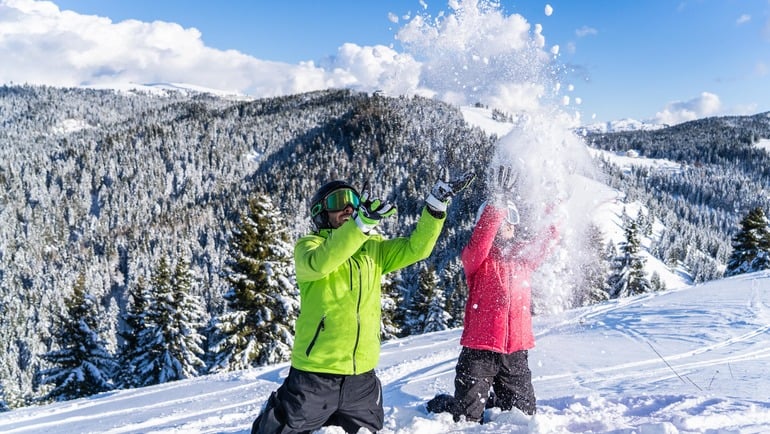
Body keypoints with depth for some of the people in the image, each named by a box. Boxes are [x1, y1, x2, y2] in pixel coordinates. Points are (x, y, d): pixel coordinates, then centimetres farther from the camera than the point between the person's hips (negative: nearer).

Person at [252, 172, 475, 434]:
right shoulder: (308, 245, -4)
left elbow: (416, 248, 0)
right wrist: (362, 222, -38)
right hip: (315, 375, -4)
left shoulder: (373, 247, 9)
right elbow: (319, 263, -27)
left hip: (362, 376, 5)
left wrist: (437, 203, -11)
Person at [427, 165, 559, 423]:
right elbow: (479, 242, -26)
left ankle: (489, 402, 41)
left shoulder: (523, 254, 10)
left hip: (516, 351, 5)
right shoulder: (475, 257, -6)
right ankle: (440, 406, 32)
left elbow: (546, 241, 23)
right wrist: (498, 202, -34)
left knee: (525, 414, 14)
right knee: (467, 420, 0)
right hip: (479, 349, -5)